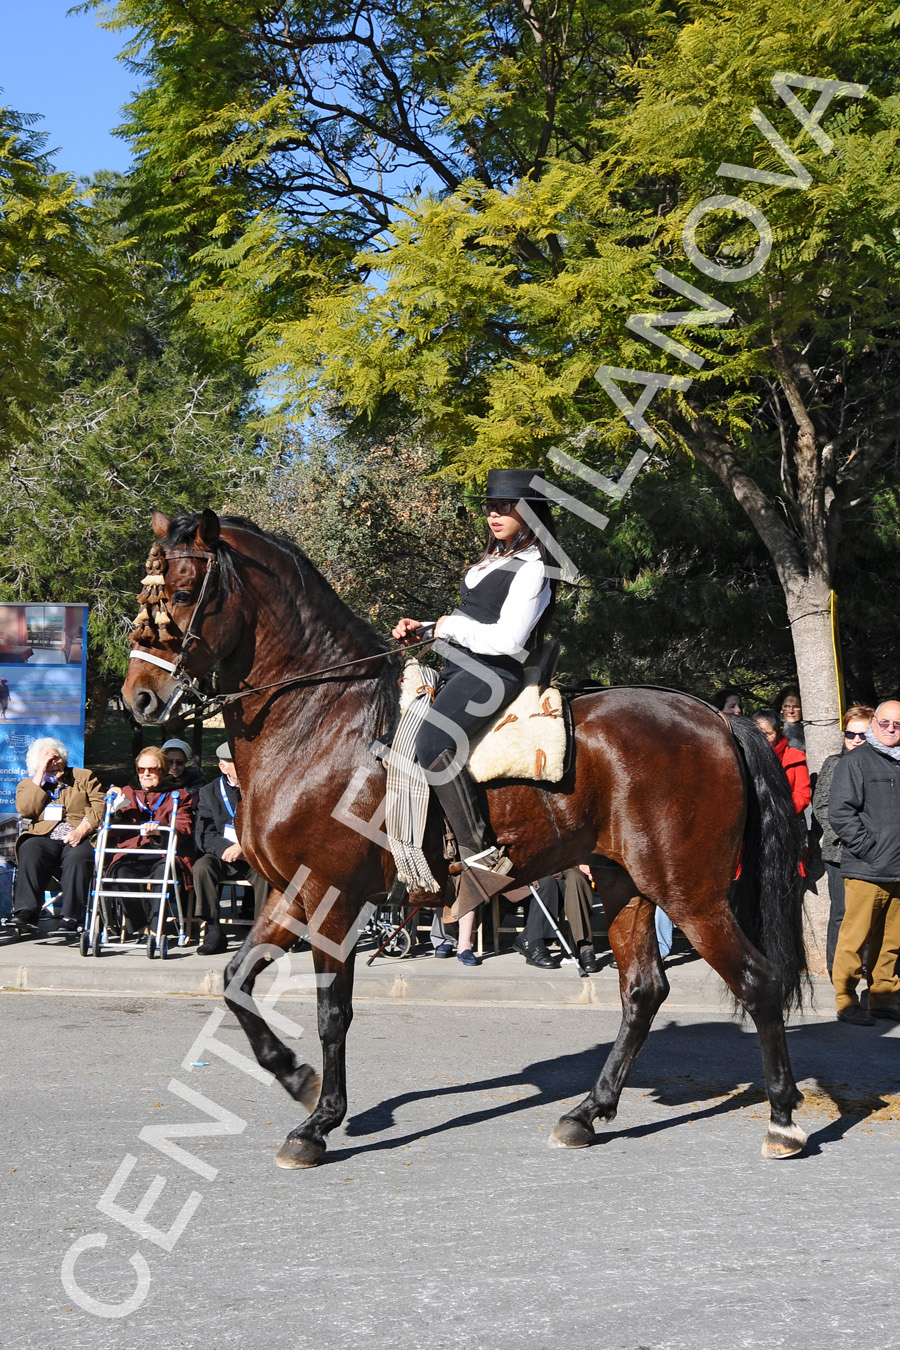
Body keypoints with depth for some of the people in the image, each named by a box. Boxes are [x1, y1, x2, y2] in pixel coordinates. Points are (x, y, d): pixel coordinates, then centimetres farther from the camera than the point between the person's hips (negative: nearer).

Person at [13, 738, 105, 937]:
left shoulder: (84, 777, 20)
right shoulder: (28, 785, 23)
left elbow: (99, 807, 4)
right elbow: (25, 810, 0)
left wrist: (81, 830, -14)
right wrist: (40, 775, 1)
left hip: (80, 838, -1)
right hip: (44, 838, 1)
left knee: (78, 857, -36)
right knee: (29, 853, -33)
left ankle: (70, 919, -41)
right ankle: (26, 915, -41)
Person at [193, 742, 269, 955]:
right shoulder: (209, 792, 8)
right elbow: (203, 834, -1)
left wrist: (244, 847, -21)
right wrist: (226, 849, -20)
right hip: (222, 858, 1)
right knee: (201, 867, -30)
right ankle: (214, 932, -23)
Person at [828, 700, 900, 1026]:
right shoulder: (855, 762, -3)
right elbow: (840, 813, -9)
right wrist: (869, 849, -14)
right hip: (865, 872, -5)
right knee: (855, 938, -2)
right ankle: (846, 1001, 6)